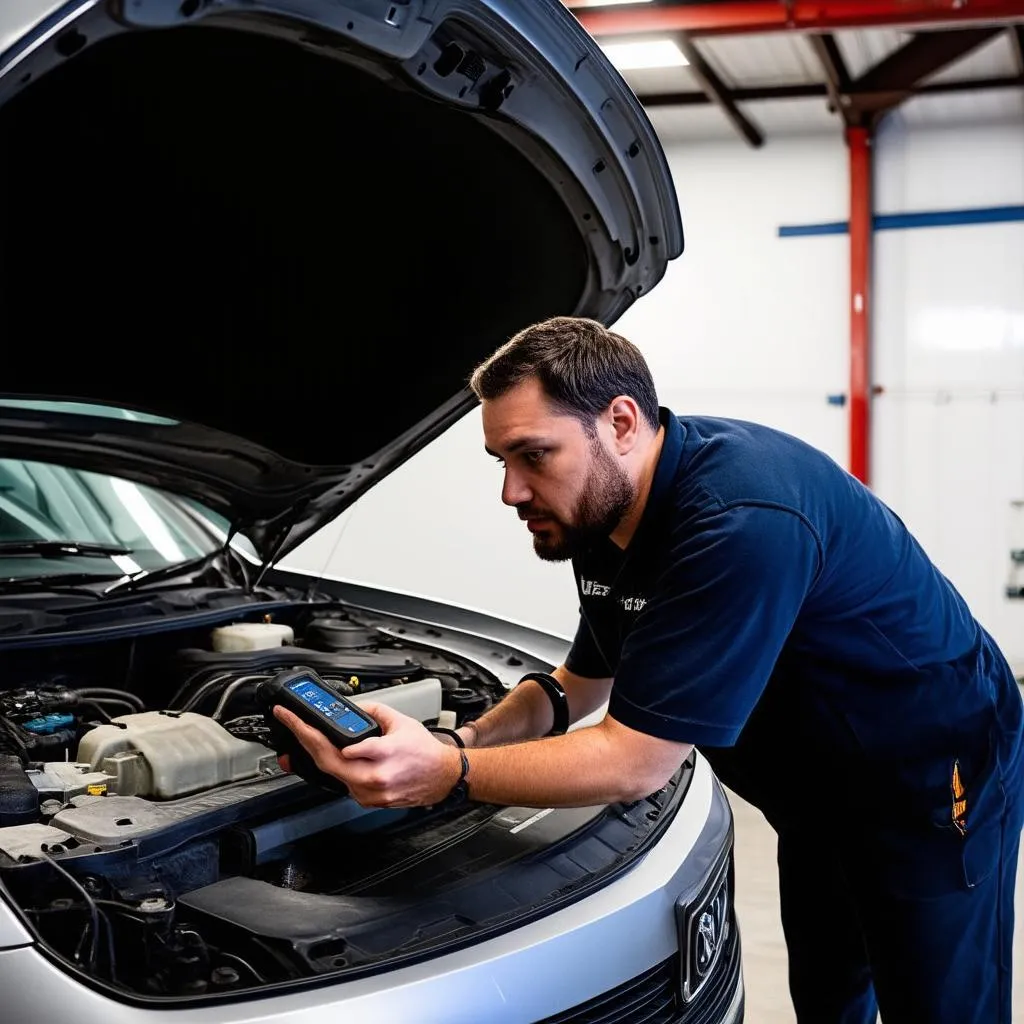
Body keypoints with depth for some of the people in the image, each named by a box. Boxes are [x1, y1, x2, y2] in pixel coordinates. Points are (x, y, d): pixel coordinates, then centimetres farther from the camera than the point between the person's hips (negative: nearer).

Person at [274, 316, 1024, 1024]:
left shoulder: (743, 522, -37)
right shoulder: (604, 510, -7)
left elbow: (639, 759, -35)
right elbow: (589, 680, 5)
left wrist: (450, 776, -38)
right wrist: (466, 741, -11)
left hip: (933, 777, -8)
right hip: (820, 787, 8)